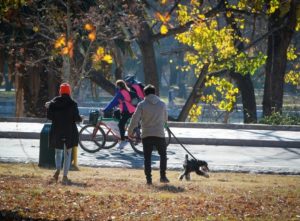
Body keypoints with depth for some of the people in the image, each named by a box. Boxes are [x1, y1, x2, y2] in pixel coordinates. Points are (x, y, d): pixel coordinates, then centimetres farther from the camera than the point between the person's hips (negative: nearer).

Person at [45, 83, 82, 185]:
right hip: (70, 131, -1)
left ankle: (58, 169, -10)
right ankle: (65, 176, 1)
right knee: (68, 153, 7)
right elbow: (76, 118, -8)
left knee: (58, 151, 17)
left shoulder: (54, 103, -3)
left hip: (56, 130, 1)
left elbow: (49, 116, -1)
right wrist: (80, 119, 15)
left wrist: (48, 107, 16)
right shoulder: (72, 104, -8)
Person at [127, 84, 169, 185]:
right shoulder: (162, 104, 1)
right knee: (163, 155, 15)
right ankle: (163, 176, 7)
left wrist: (130, 131, 2)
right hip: (159, 134, 1)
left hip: (146, 135, -1)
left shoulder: (142, 105, -6)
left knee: (147, 157, 7)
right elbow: (165, 119, 11)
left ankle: (148, 178, 2)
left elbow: (135, 119, -9)